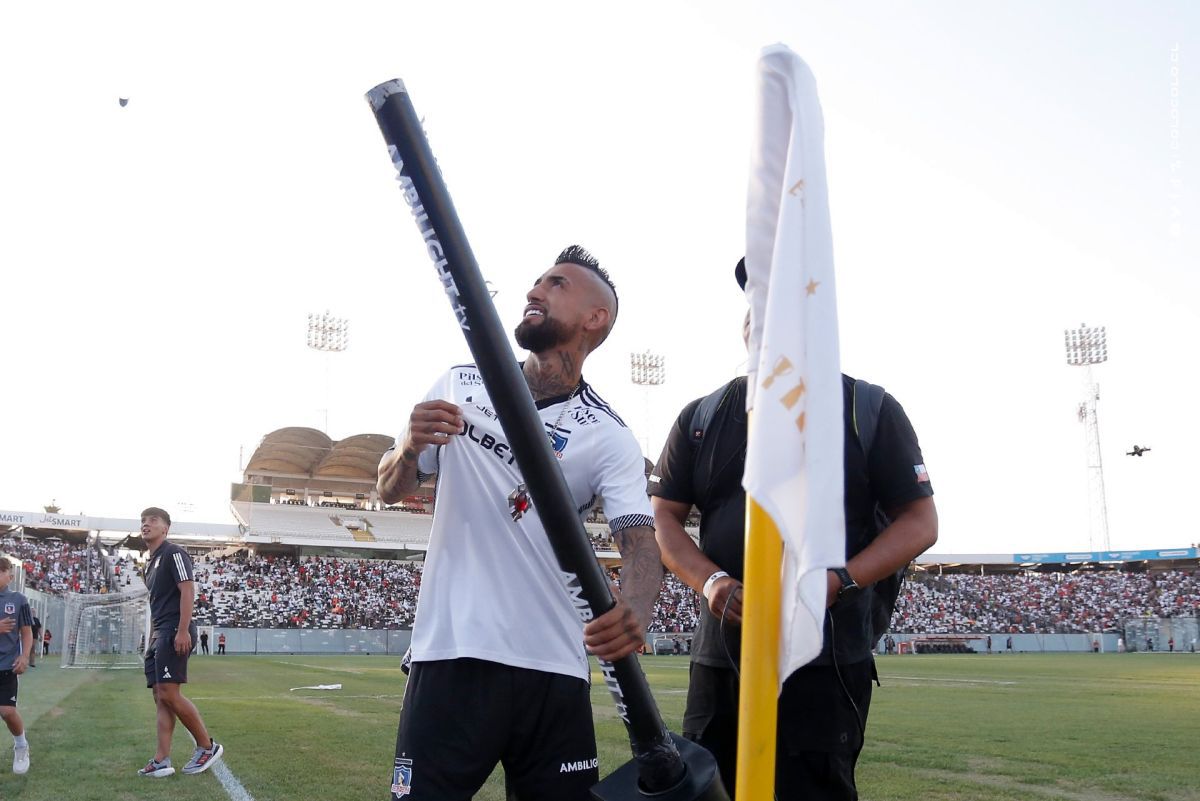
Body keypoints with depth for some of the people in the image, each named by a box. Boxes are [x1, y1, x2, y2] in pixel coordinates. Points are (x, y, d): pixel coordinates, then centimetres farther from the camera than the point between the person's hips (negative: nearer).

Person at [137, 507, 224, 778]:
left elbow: (187, 590, -16)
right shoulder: (151, 561, 21)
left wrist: (183, 631, -23)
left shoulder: (173, 553, -7)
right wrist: (152, 639, 21)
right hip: (159, 634, 9)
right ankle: (161, 761, 2)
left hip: (174, 632, -9)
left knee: (169, 694, -12)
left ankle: (207, 746, 0)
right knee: (160, 697, 3)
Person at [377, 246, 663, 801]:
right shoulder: (459, 386, 7)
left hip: (554, 670, 0)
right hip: (451, 656, 1)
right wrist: (409, 446, -11)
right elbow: (390, 489, 13)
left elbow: (639, 540, -13)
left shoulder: (608, 438, 0)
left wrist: (634, 612, -36)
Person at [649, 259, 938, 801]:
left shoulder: (869, 411, 4)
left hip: (826, 659, -3)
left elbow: (920, 522, 1)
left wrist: (838, 581, -16)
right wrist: (710, 581, -11)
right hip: (719, 653, 4)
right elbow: (663, 518, 10)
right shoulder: (701, 417, 13)